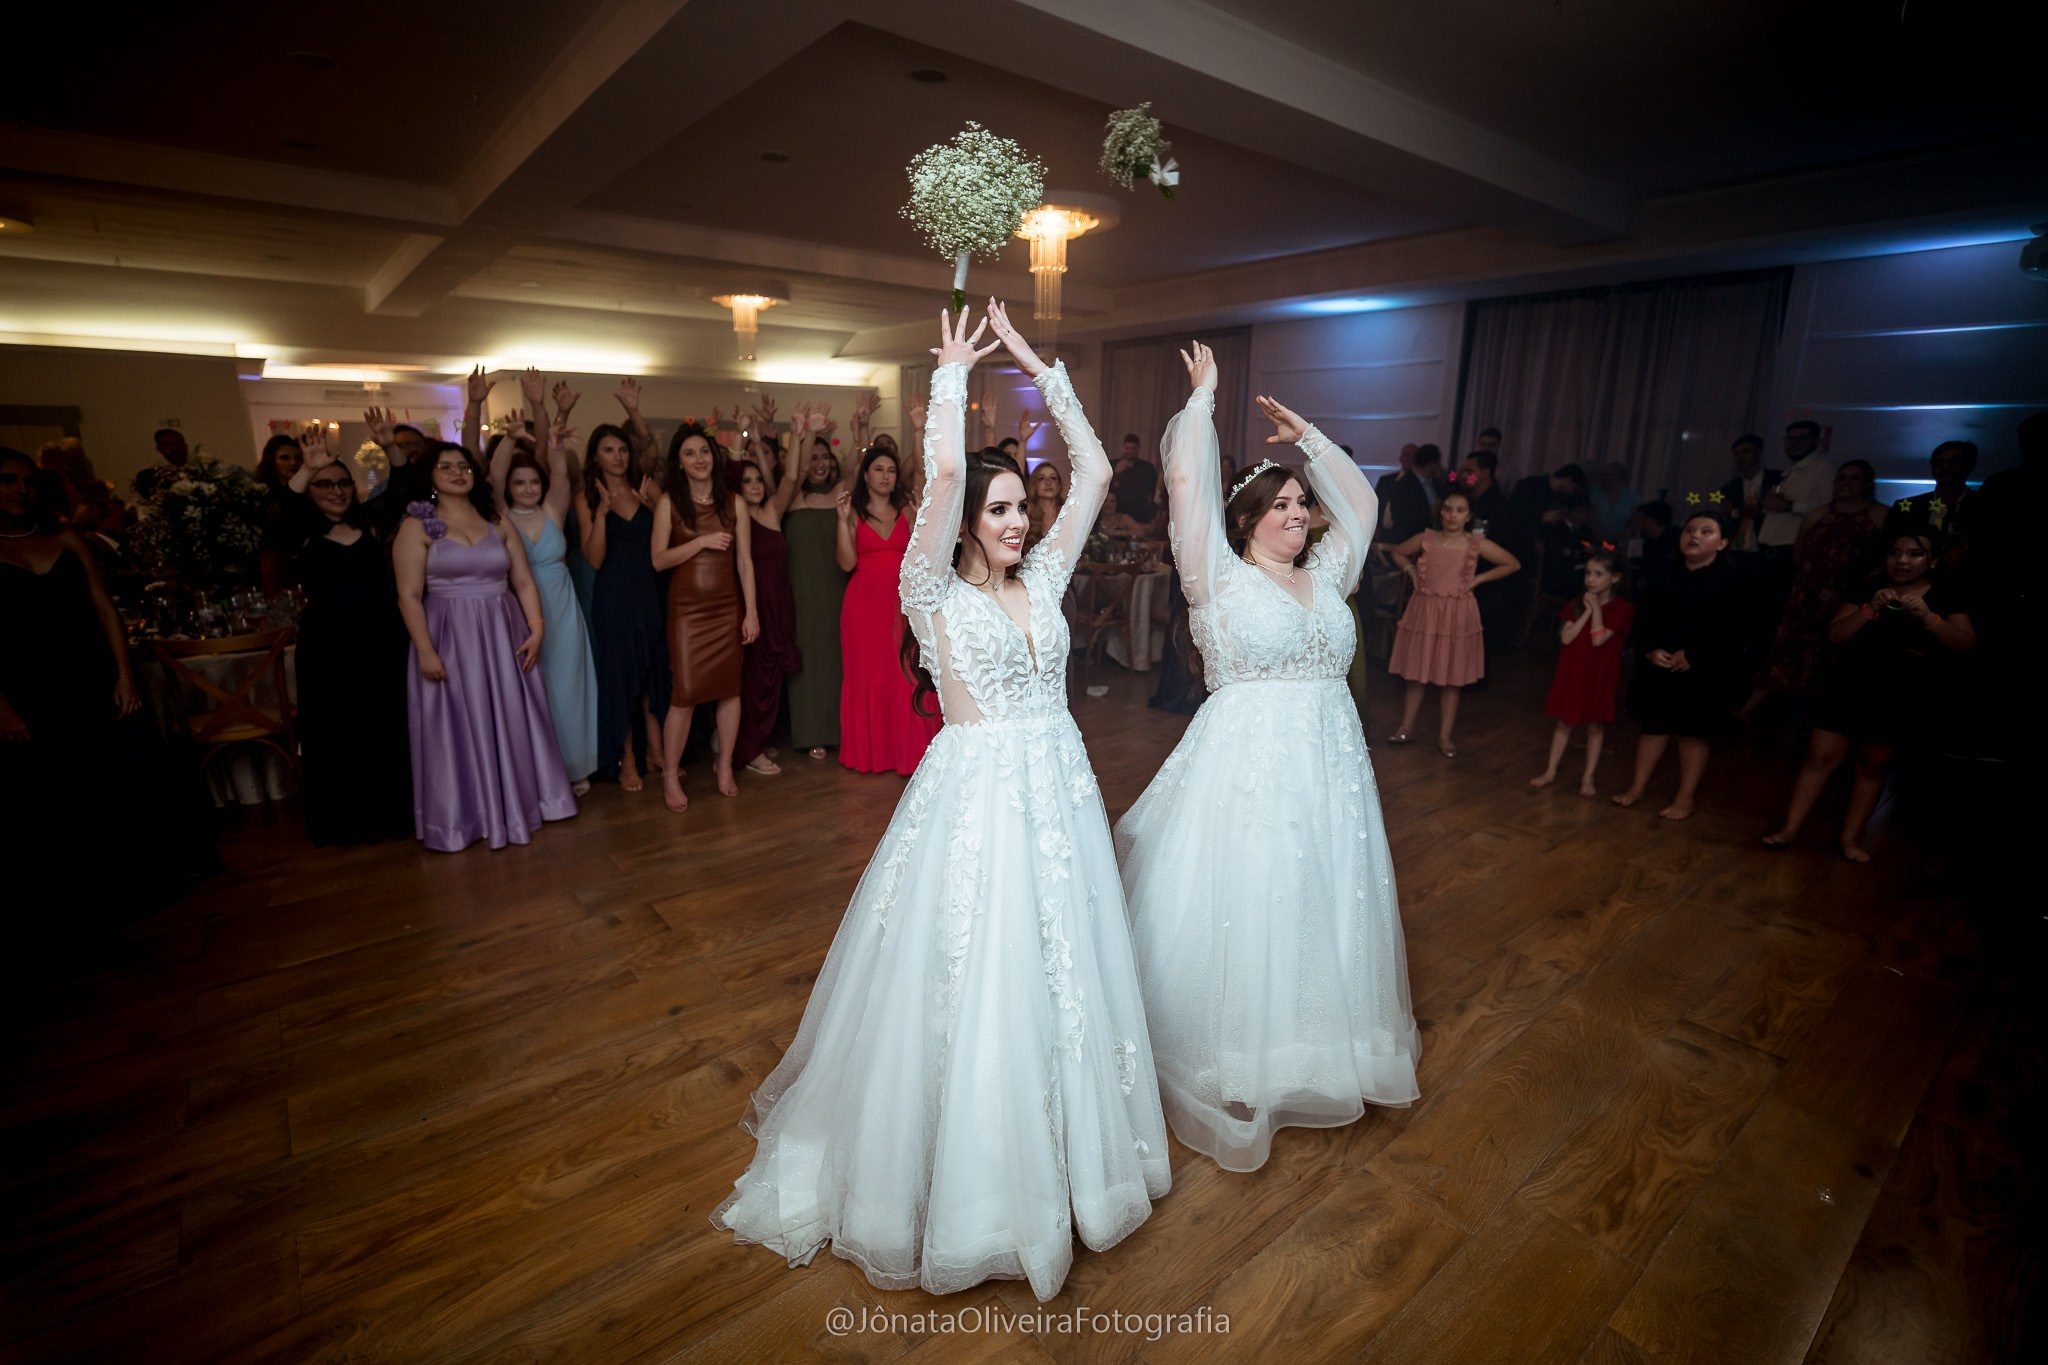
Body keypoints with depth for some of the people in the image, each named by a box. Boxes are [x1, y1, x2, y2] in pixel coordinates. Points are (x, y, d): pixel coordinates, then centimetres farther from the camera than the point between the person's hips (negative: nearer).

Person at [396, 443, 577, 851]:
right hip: (450, 639, -3)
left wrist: (536, 630, -5)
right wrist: (426, 650, -15)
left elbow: (524, 583, 6)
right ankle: (462, 815, 17)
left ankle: (516, 803, 25)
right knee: (457, 729, 4)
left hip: (503, 636, 3)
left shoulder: (498, 524, 8)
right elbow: (409, 595, -7)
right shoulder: (417, 526, -2)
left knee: (512, 721, 9)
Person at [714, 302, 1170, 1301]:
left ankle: (1059, 1155, 41)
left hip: (1056, 790, 6)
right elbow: (943, 471, -21)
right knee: (970, 987, 5)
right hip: (974, 798, -5)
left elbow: (1095, 474, 6)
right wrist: (952, 374, -6)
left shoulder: (1039, 579, 8)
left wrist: (1040, 368, 6)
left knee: (1060, 977, 17)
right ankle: (966, 1187, 30)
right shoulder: (934, 592, -7)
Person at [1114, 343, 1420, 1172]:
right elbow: (1186, 479, -12)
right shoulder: (1220, 576, -5)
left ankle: (1312, 1048, 37)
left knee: (1322, 910, 16)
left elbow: (1362, 502, 22)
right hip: (1245, 764, -6)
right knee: (1240, 917, 3)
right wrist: (1203, 396, 0)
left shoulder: (1326, 574, 12)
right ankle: (1234, 1070, 23)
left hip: (1328, 764, 6)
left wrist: (1304, 436, 20)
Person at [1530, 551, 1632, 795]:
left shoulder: (1621, 608, -9)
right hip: (1572, 671, 3)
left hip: (1600, 675, -3)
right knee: (1564, 722, 10)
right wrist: (1587, 611, -13)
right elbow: (1566, 637, -9)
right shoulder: (1577, 604, 2)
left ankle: (1588, 777, 18)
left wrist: (1596, 608, -15)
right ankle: (1551, 771, 20)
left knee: (1595, 725, 7)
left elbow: (1598, 639, -20)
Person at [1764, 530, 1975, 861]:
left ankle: (1851, 836, 16)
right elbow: (1835, 634, -5)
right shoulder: (1868, 590, 3)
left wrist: (1927, 617, -23)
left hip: (1901, 697, 1)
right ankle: (1790, 827, 0)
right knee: (1821, 755, -4)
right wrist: (1870, 610, -20)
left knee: (1873, 764, 9)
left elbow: (1967, 644, -9)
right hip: (1848, 686, 0)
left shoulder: (1945, 600, 3)